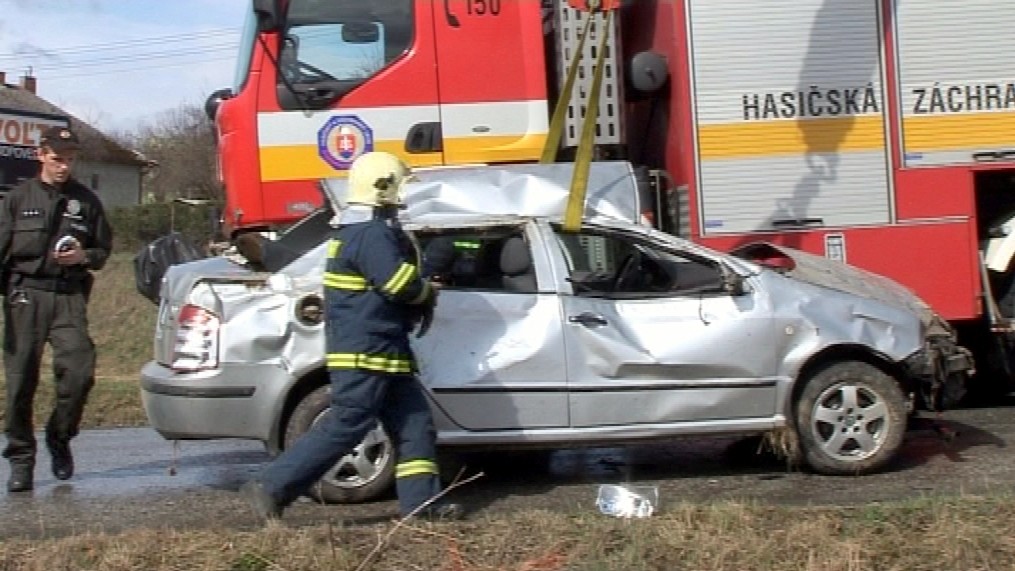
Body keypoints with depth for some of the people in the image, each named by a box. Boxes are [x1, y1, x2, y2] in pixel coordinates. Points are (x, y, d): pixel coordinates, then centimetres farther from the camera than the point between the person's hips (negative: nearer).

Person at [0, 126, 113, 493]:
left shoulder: (85, 201, 12)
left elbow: (104, 249, 17)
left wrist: (84, 256, -5)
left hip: (69, 297, 1)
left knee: (79, 370, -14)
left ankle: (59, 437, 12)